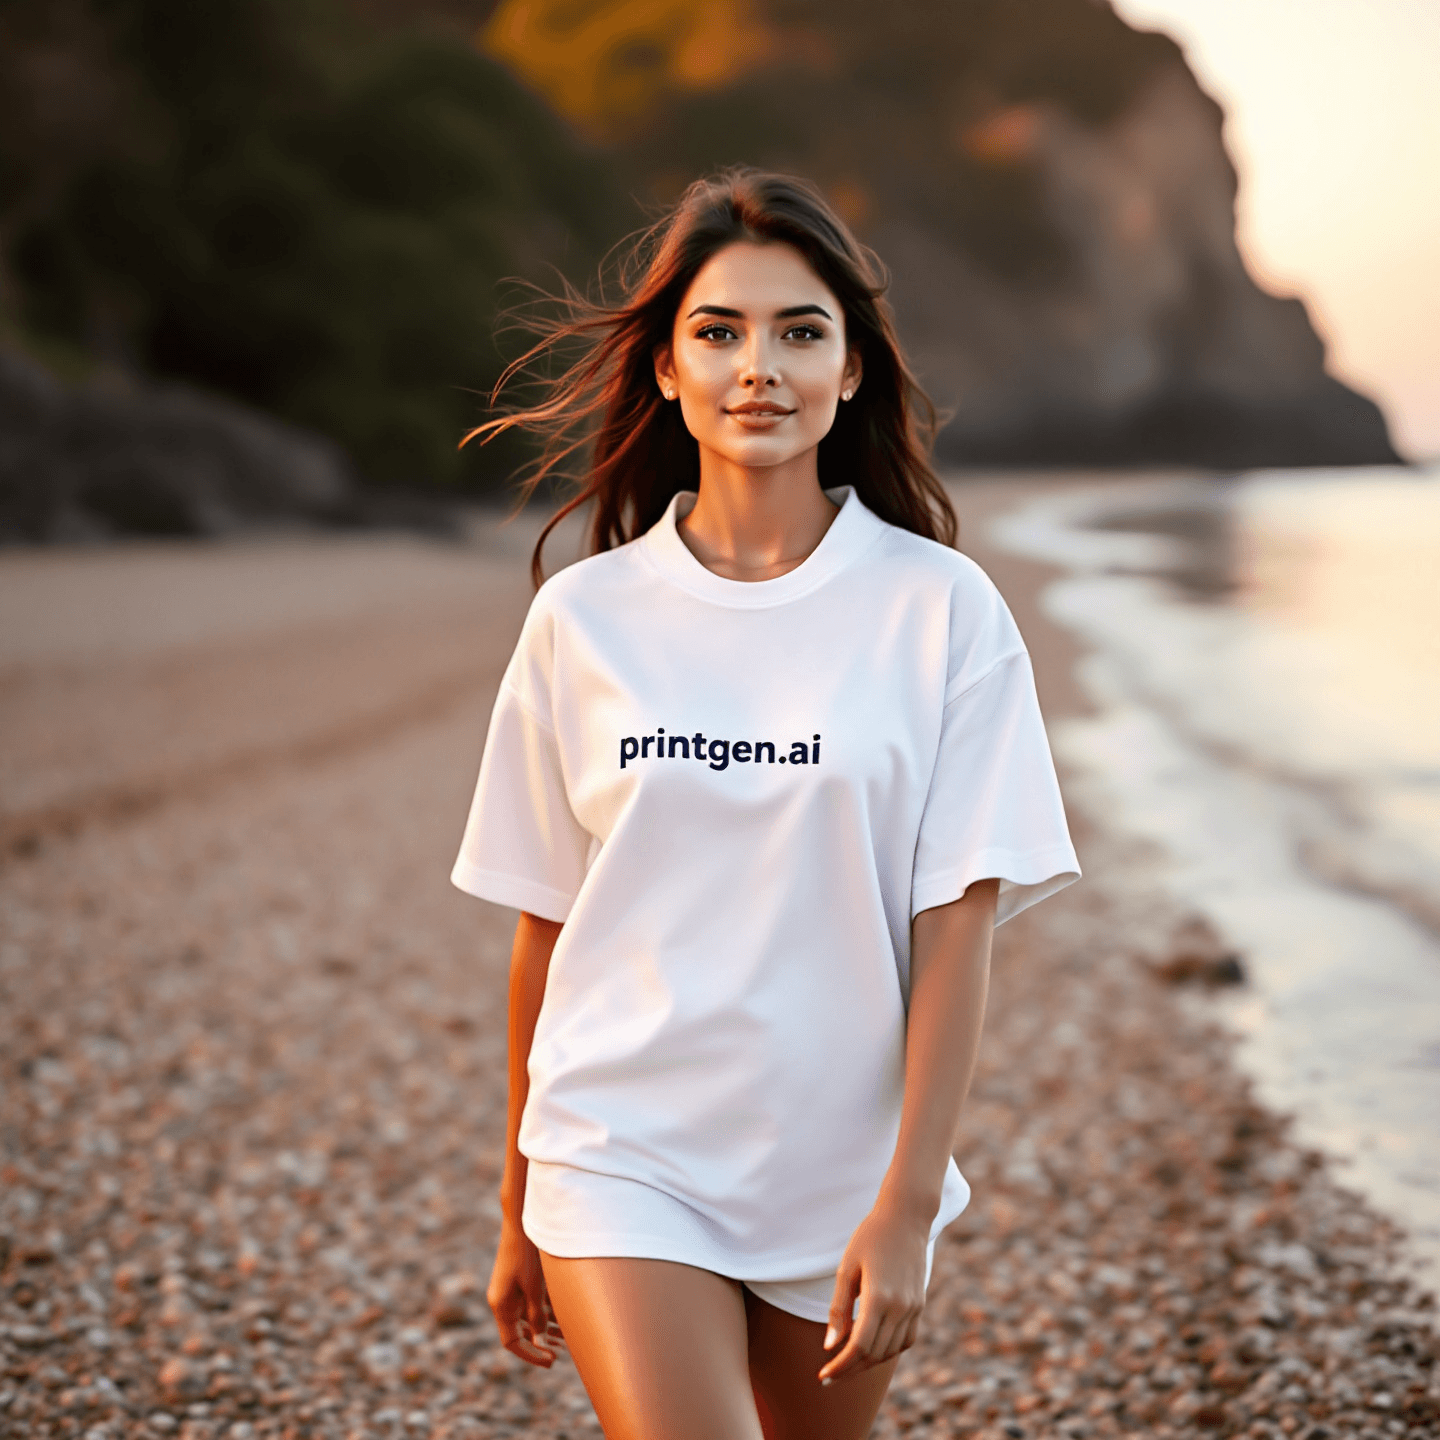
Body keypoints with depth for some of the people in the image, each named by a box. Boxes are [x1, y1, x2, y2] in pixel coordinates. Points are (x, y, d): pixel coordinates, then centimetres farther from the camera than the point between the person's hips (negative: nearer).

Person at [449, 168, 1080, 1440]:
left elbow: (957, 924, -7)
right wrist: (518, 1208, 11)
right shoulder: (583, 617, -1)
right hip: (620, 1159, 0)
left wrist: (906, 1206, -13)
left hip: (844, 1173, 1)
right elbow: (546, 927, 4)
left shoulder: (941, 609, -5)